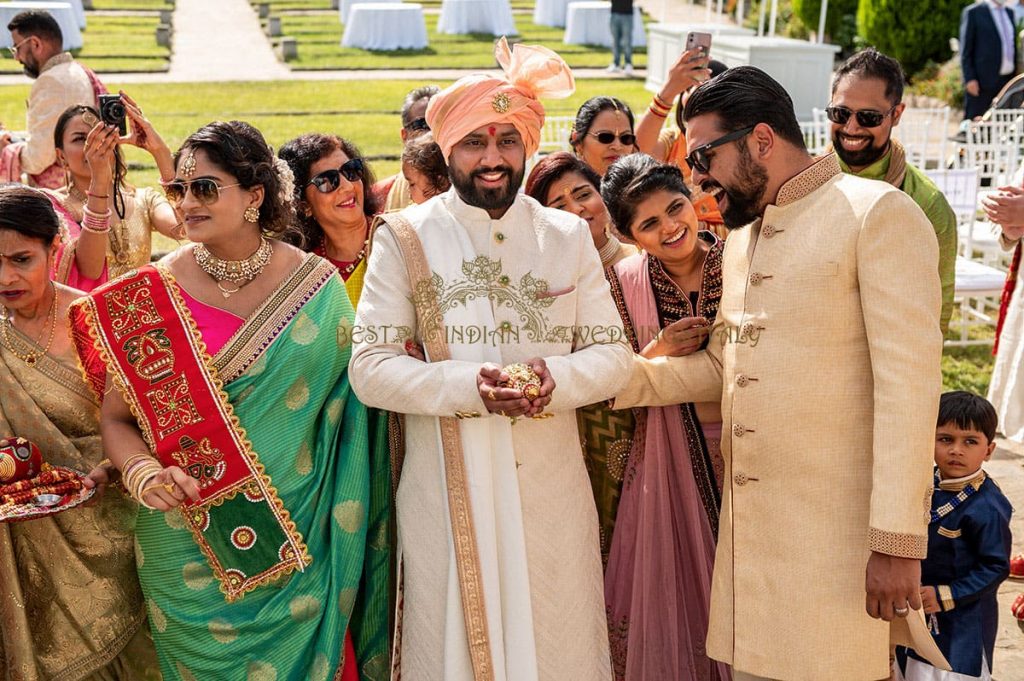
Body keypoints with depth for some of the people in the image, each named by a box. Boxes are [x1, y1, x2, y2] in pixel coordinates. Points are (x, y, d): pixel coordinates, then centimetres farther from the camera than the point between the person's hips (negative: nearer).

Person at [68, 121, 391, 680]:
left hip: (300, 540, 0)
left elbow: (347, 404, 2)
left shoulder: (318, 284, -5)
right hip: (192, 543, 0)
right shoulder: (151, 295, -6)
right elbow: (115, 417, -1)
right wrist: (143, 474, -18)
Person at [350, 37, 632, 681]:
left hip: (550, 483, 2)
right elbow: (370, 368, -7)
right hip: (447, 486, -2)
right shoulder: (406, 237, -2)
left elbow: (613, 355, 5)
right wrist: (469, 385, -21)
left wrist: (558, 378, -16)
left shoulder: (568, 235, 6)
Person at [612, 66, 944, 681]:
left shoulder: (879, 213, -9)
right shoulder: (741, 234, 18)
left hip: (837, 531, -7)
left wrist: (898, 541, -19)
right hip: (748, 528, 7)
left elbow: (908, 379, -15)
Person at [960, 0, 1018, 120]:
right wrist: (969, 79, -14)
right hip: (982, 83, -6)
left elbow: (1013, 46, 20)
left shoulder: (1009, 13, 18)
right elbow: (965, 51, -5)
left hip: (1007, 81, 6)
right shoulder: (972, 12, -2)